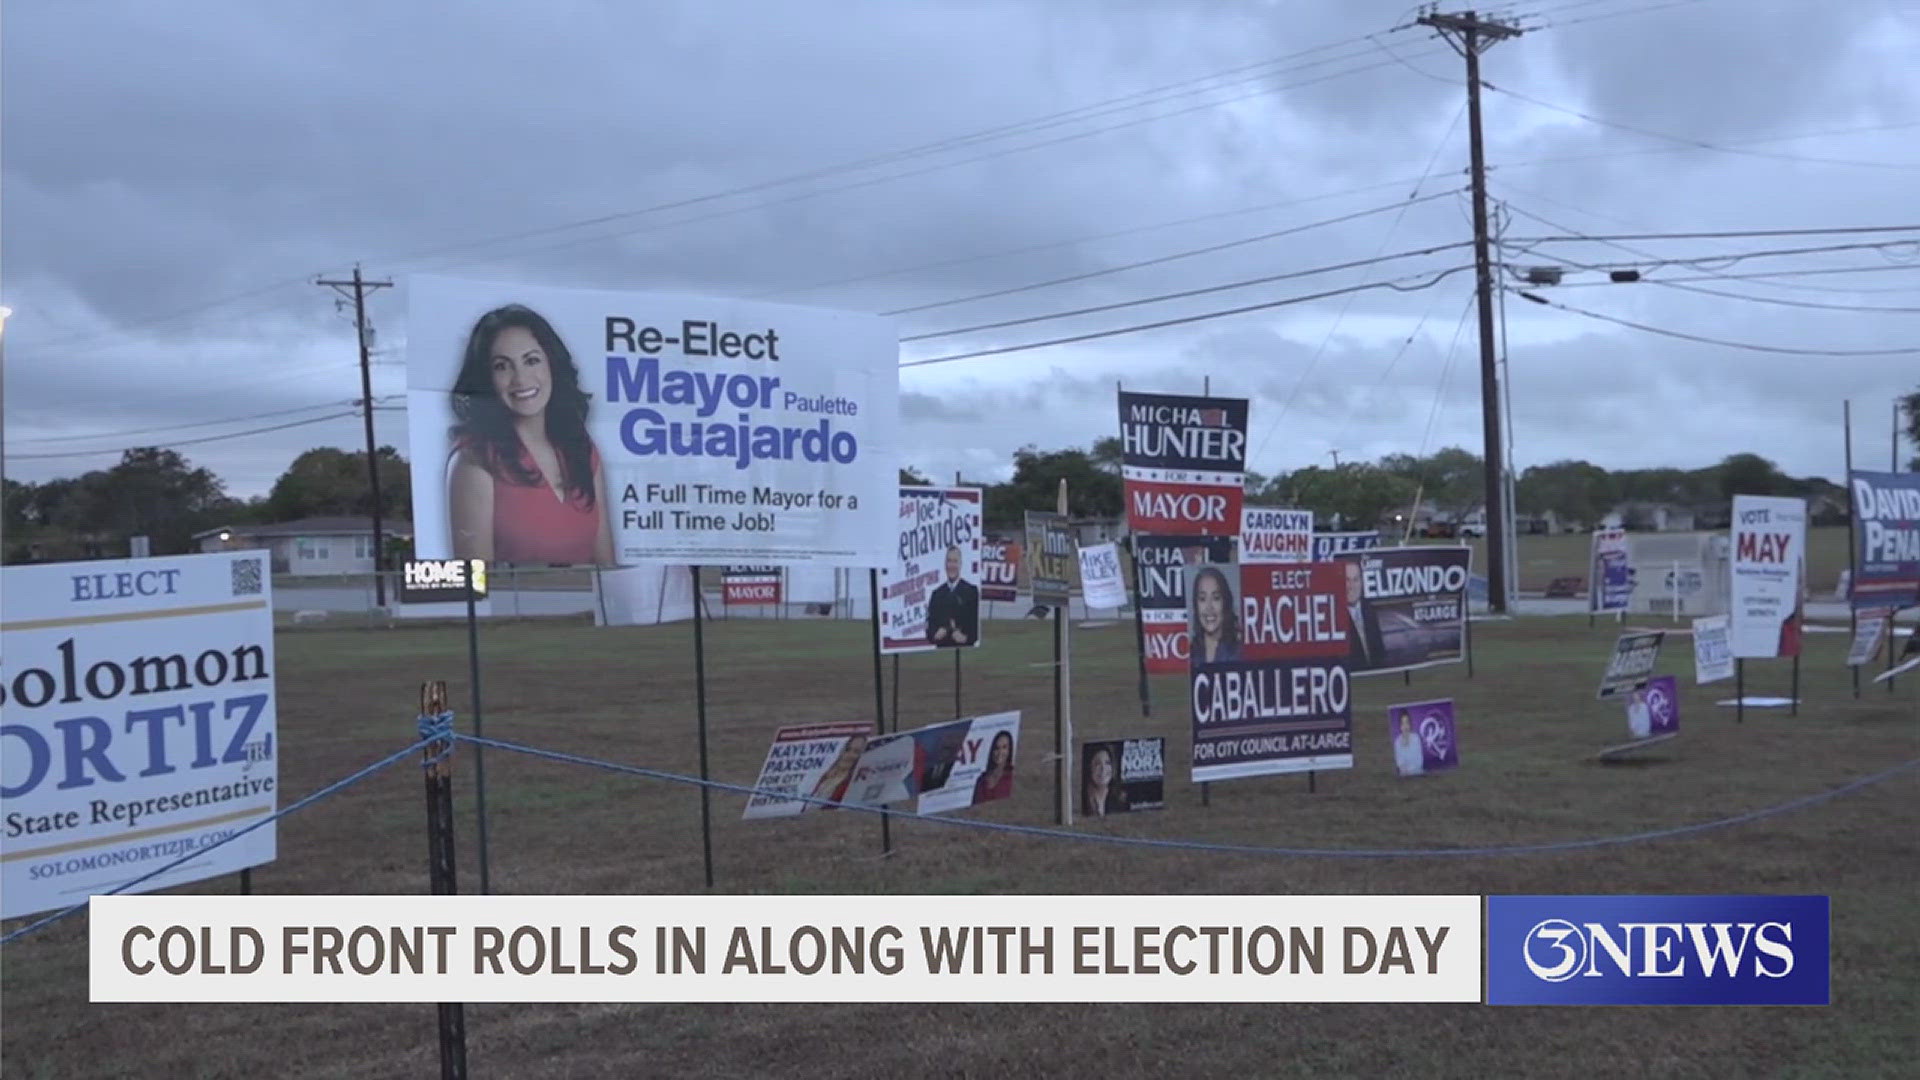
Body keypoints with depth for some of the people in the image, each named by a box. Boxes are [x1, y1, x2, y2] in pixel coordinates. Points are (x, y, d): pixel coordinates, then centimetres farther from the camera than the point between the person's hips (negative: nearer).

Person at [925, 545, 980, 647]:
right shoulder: (937, 594, 13)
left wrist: (967, 637, -17)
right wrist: (935, 633, -9)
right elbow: (930, 624, 11)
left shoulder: (971, 591, 2)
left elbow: (975, 621, -1)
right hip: (941, 647, 3)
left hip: (964, 647, -3)